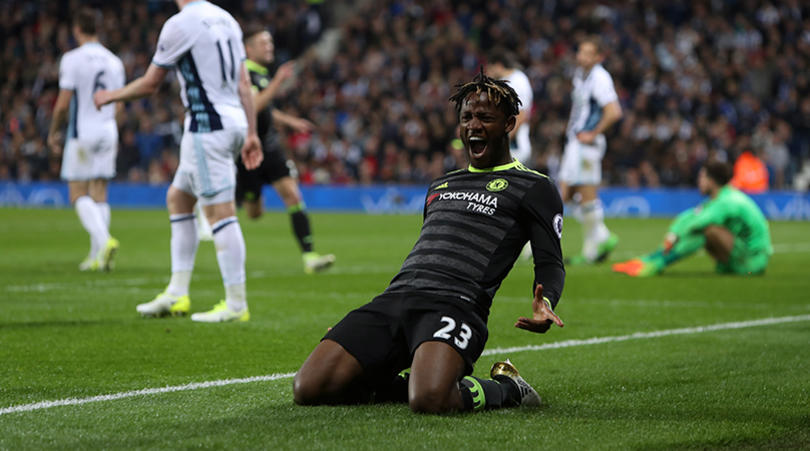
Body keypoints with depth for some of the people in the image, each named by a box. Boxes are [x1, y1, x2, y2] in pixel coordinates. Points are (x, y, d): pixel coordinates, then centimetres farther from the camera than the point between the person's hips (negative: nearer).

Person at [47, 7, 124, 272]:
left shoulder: (72, 59, -9)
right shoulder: (114, 61, 7)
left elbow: (63, 104, -10)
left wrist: (54, 132, 4)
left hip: (81, 132, -5)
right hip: (108, 131, 5)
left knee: (78, 194, -2)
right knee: (99, 194, 7)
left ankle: (103, 239, -23)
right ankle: (97, 256, 6)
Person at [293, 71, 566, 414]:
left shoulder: (533, 188, 12)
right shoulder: (440, 186, 32)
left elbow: (550, 263, 4)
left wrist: (544, 303, -21)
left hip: (455, 305, -6)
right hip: (393, 299, 6)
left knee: (429, 399, -38)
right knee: (308, 389, -15)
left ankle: (506, 388, -4)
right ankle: (403, 380, 9)